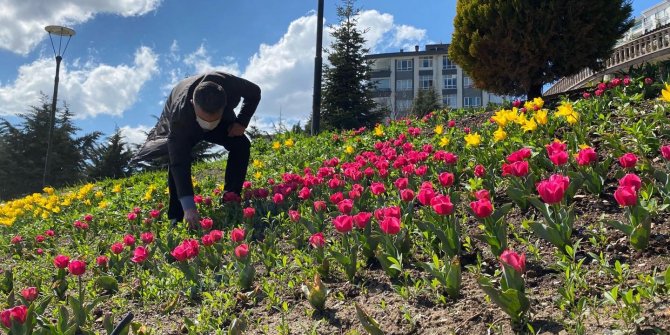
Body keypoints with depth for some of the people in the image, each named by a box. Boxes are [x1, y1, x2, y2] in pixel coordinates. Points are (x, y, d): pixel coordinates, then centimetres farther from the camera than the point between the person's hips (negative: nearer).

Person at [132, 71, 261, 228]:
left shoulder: (230, 84, -42)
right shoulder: (179, 114, -47)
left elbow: (255, 92, -18)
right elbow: (179, 163, -47)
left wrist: (242, 122, -29)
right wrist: (189, 207, -53)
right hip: (185, 126, -3)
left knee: (241, 145, -20)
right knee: (177, 158, -29)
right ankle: (176, 218, -18)